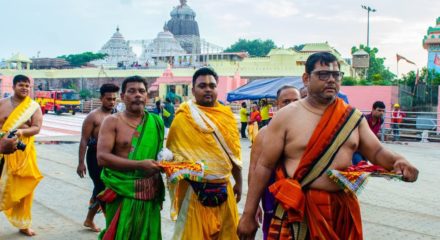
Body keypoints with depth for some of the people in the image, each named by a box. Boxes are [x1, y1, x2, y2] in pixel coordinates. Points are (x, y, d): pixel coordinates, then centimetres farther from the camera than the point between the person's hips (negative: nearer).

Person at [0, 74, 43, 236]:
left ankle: (23, 224, 18)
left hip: (24, 152, 1)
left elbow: (37, 128, -6)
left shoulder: (34, 107, 1)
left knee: (23, 187, 6)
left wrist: (22, 131, -25)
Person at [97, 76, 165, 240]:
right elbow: (102, 157, -14)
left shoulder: (156, 122, 8)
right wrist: (140, 165, -20)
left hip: (150, 194, 4)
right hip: (122, 193, -3)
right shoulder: (112, 122, -3)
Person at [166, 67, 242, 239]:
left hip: (223, 189, 5)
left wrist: (238, 183, 17)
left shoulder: (226, 115, 6)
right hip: (196, 190, -4)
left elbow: (233, 152, 13)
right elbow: (174, 153, -5)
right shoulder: (183, 118, -7)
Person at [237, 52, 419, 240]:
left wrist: (397, 161, -15)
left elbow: (376, 152, 8)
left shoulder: (353, 117, 6)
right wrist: (248, 215, -7)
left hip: (342, 210, 4)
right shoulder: (286, 117, -5)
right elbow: (264, 166, -6)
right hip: (298, 210, -4)